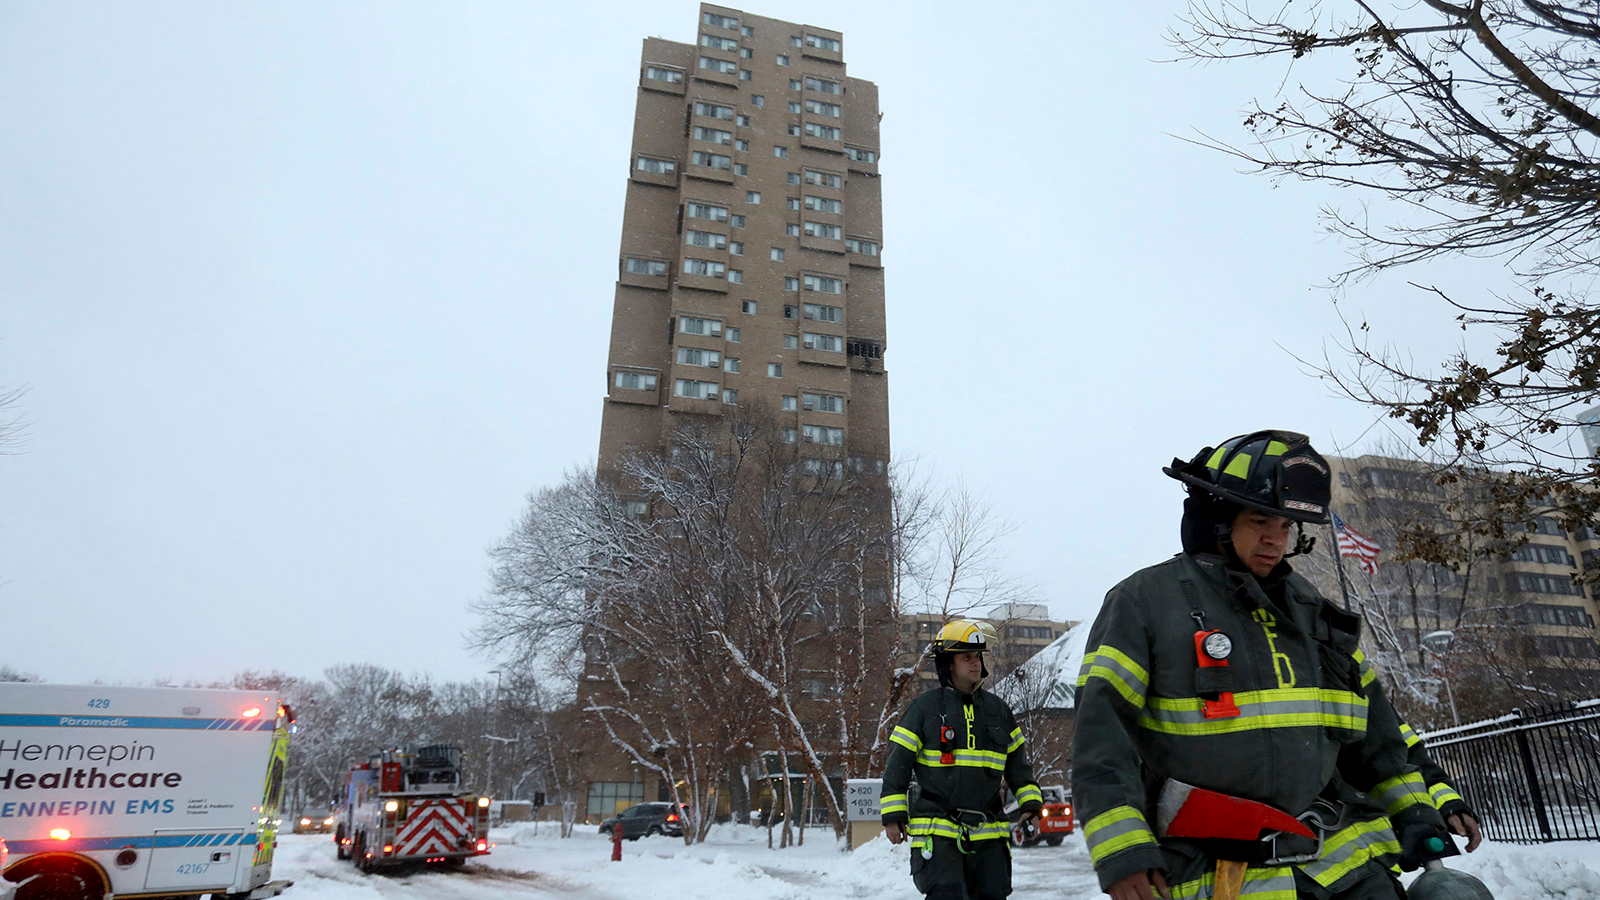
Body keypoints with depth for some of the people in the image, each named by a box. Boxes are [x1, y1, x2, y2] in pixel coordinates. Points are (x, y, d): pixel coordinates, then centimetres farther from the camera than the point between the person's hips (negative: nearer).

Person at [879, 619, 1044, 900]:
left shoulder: (998, 709, 13)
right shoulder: (924, 707, -1)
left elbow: (1017, 763, 21)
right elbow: (898, 762, 0)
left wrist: (1030, 802, 9)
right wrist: (893, 814, -3)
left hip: (988, 833, 5)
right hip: (937, 829, -4)